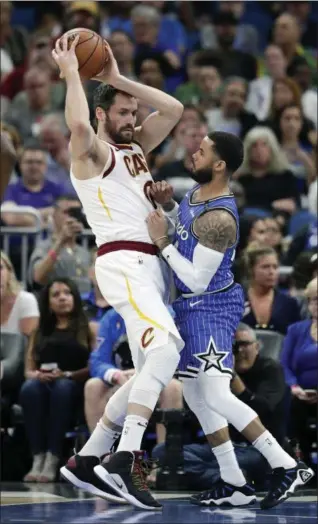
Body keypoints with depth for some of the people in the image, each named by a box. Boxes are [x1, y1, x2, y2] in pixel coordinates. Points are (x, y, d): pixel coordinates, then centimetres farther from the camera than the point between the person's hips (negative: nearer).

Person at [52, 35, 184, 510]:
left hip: (151, 265, 9)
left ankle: (85, 462, 15)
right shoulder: (91, 151, -1)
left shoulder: (136, 147, 23)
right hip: (122, 262, -9)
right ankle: (123, 461, -36)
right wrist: (71, 75, -11)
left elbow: (174, 110, 18)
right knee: (167, 346, -30)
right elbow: (78, 124, -24)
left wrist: (118, 80, 13)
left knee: (149, 376, 8)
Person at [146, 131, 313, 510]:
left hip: (211, 305, -10)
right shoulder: (198, 191, 3)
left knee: (216, 395, -20)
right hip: (191, 307, 10)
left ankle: (287, 468, -17)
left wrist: (162, 242, -21)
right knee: (195, 395, 12)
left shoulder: (219, 219, -26)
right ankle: (234, 485, 17)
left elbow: (197, 280, -25)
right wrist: (167, 204, 6)